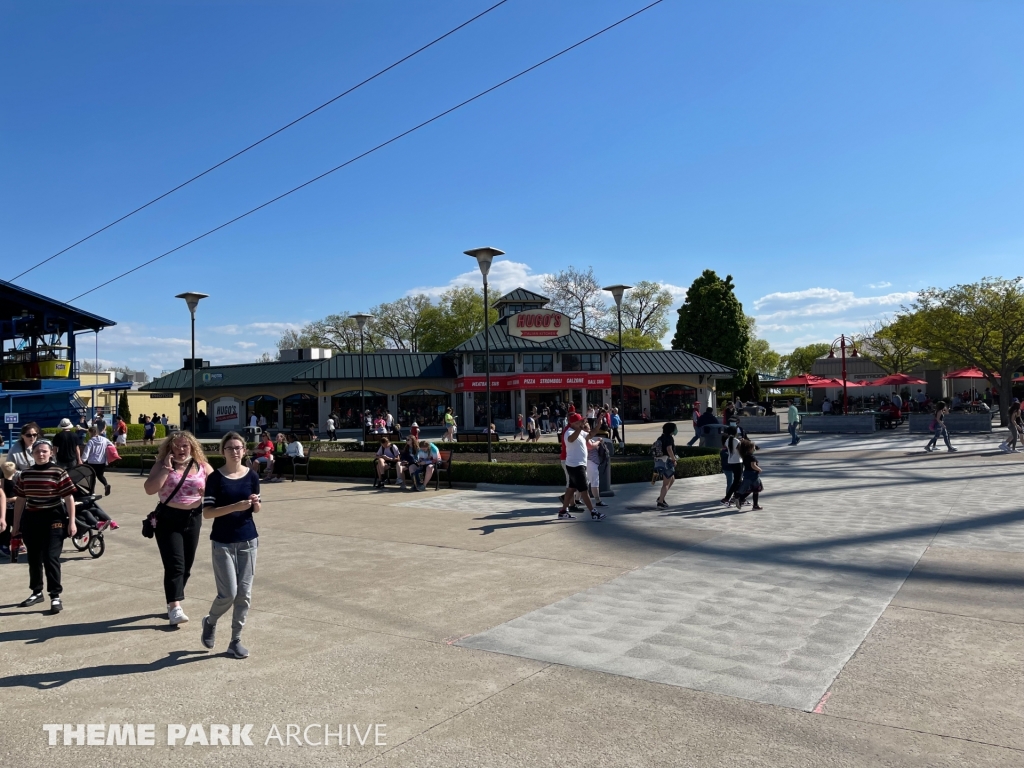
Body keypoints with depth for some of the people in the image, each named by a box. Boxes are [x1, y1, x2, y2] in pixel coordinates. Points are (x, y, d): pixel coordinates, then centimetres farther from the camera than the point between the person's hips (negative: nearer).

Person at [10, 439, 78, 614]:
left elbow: (69, 498, -6)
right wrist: (16, 524, 14)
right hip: (30, 519, 5)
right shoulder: (25, 473, 6)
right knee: (34, 559, 15)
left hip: (53, 519, -5)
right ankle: (36, 592, 31)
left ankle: (55, 596, 1)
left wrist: (71, 522, -10)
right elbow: (20, 500, 13)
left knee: (50, 558, -6)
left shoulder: (59, 472, -8)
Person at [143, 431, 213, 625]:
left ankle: (173, 602, 28)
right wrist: (166, 469, -19)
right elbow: (149, 489, -14)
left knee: (186, 565, 11)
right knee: (175, 564, -12)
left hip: (193, 519, 3)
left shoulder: (202, 467, 3)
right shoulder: (162, 465, -2)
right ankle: (175, 608, -12)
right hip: (168, 520, -3)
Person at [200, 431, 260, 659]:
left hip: (247, 540, 3)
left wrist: (255, 503, -13)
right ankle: (210, 622, 27)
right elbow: (207, 512, -12)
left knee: (244, 593, 5)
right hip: (223, 542, -3)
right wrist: (235, 506, -24)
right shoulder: (215, 478, -7)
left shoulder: (251, 476, 1)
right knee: (228, 593, -5)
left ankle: (236, 640, 20)